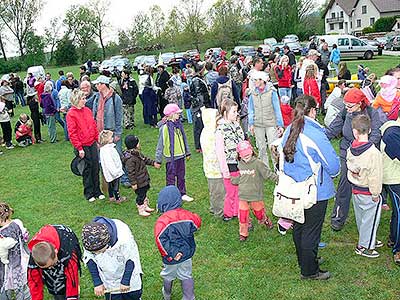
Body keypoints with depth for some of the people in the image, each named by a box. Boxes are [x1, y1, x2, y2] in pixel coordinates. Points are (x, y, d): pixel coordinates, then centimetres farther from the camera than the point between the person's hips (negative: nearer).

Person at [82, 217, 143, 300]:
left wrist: (125, 280, -12)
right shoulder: (89, 240, -26)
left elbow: (131, 259, -21)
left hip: (128, 274, -1)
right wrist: (97, 282, -8)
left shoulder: (124, 238, -37)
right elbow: (89, 259, -9)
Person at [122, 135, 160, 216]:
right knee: (140, 195, 4)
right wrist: (133, 183, -23)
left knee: (144, 193, 24)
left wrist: (153, 163, 25)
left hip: (144, 180, 10)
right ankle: (141, 210, 20)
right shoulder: (130, 159, -28)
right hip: (139, 182, -10)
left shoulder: (137, 153, 4)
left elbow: (145, 159, 22)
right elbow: (130, 172, -26)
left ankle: (146, 206, 40)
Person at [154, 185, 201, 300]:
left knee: (168, 276, 24)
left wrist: (169, 253, -23)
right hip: (187, 253, 3)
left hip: (171, 257, -2)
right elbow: (197, 224, 5)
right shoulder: (187, 215, -12)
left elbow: (160, 239, -33)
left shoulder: (162, 220, -25)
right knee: (186, 277, 19)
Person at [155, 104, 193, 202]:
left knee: (181, 176, 17)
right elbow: (160, 144, -12)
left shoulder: (179, 124, 4)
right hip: (171, 157, -6)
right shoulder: (165, 128, -16)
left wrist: (187, 152, 18)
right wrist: (158, 160, -11)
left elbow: (184, 139, 15)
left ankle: (183, 194, 30)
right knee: (171, 178, 5)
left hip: (181, 155, 7)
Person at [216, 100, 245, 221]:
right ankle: (228, 214, 28)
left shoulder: (236, 124, 4)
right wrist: (225, 170, -15)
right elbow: (220, 152, -16)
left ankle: (236, 212, 33)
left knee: (240, 190, 15)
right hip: (230, 165, -6)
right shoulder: (221, 129, -17)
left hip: (240, 163, 6)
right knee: (231, 192, 7)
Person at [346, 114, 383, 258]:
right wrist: (375, 194, -10)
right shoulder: (373, 153, -26)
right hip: (367, 193, -7)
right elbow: (375, 177, -21)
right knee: (370, 219, 11)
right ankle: (364, 247, 22)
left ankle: (370, 241, 42)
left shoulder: (351, 149, -8)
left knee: (361, 217, 21)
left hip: (355, 189, 7)